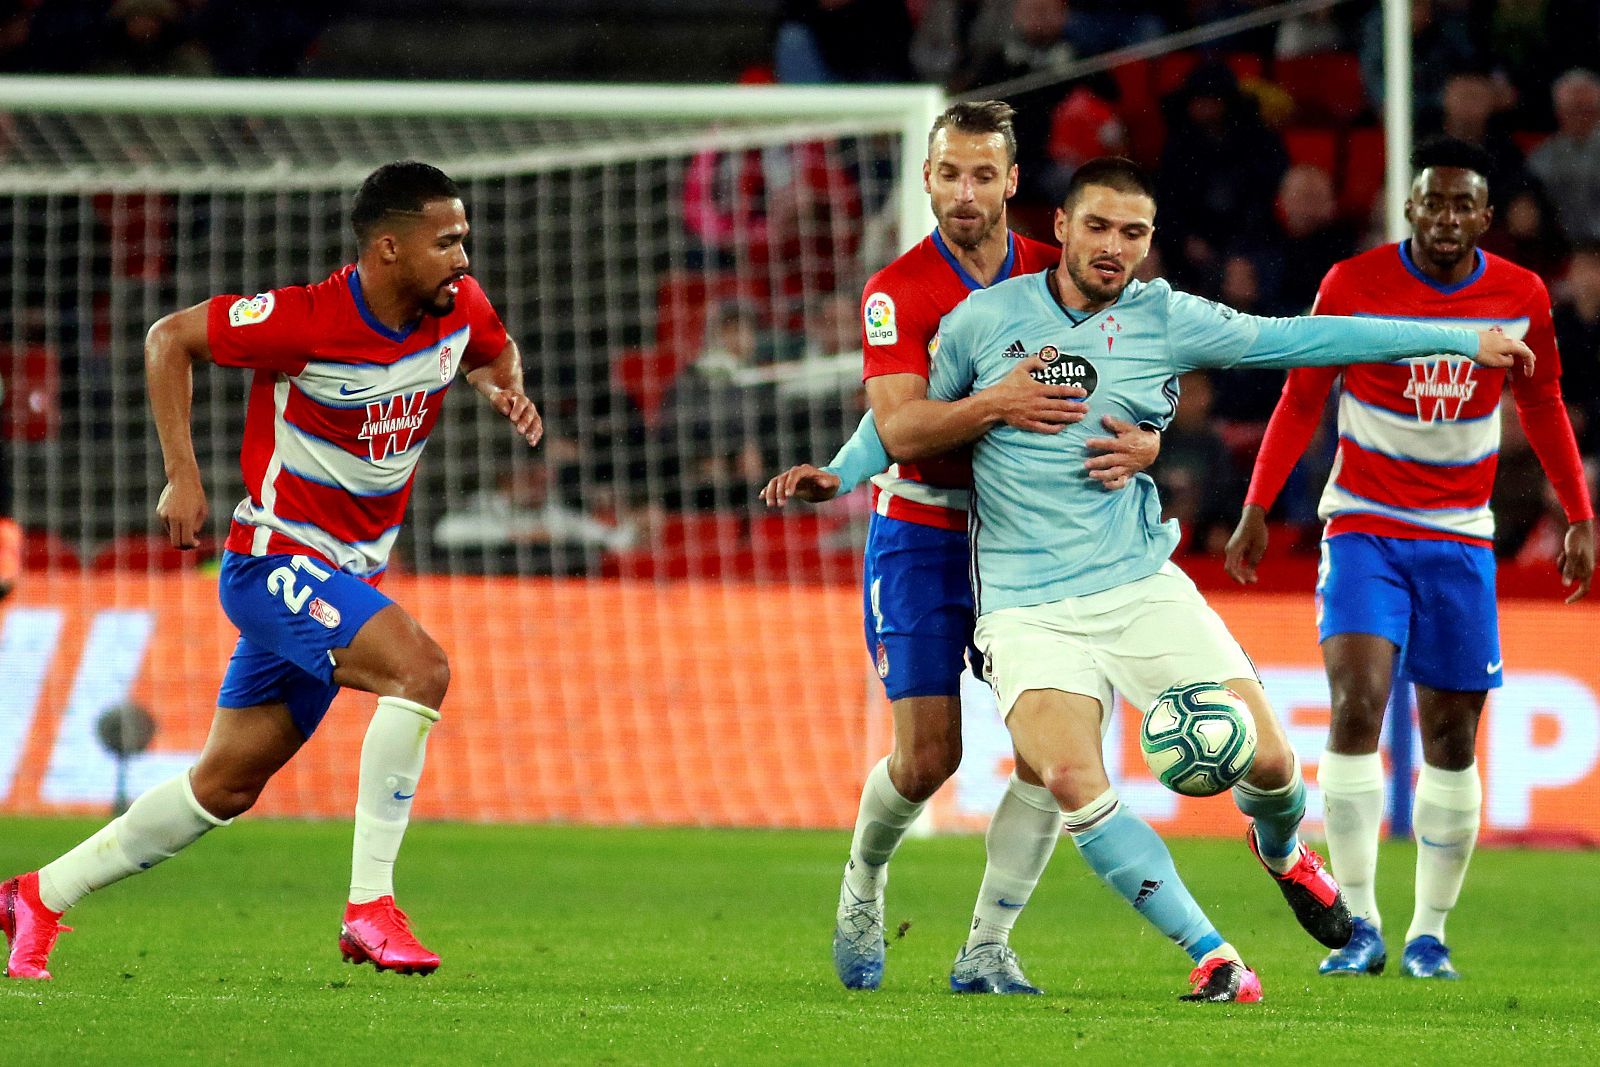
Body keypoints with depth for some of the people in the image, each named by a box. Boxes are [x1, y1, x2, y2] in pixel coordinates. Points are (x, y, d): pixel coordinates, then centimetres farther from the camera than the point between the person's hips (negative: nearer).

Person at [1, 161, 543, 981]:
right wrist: (182, 475, -13)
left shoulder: (460, 308, -4)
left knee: (226, 786, 12)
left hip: (345, 575, 8)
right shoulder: (307, 321, -22)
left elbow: (494, 351, 21)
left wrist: (506, 389, -3)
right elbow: (170, 339, -10)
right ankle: (369, 906, -24)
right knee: (420, 666, -28)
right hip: (275, 562, -8)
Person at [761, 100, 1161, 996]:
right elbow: (899, 426, -21)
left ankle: (988, 948, 0)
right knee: (928, 756, -6)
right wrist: (993, 405, -39)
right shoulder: (897, 293, -10)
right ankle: (863, 888, 25)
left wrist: (1140, 444, -25)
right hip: (922, 536, -3)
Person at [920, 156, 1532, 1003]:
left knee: (1266, 759, -8)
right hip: (1026, 608, -1)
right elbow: (898, 432, 8)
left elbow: (1304, 338, 5)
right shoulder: (984, 319, 1)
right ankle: (1211, 958, -15)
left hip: (1140, 585, 2)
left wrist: (1462, 339, 6)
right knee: (1071, 778, -26)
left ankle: (1281, 851, 32)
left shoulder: (1166, 321, 3)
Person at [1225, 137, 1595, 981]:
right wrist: (1256, 511, -5)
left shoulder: (1522, 298, -1)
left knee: (1451, 737, 2)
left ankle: (1429, 934, 14)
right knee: (1356, 703, -19)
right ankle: (1359, 925, -15)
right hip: (1364, 525, -2)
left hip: (1461, 538, 2)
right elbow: (1301, 400, 1)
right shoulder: (1353, 286, -7)